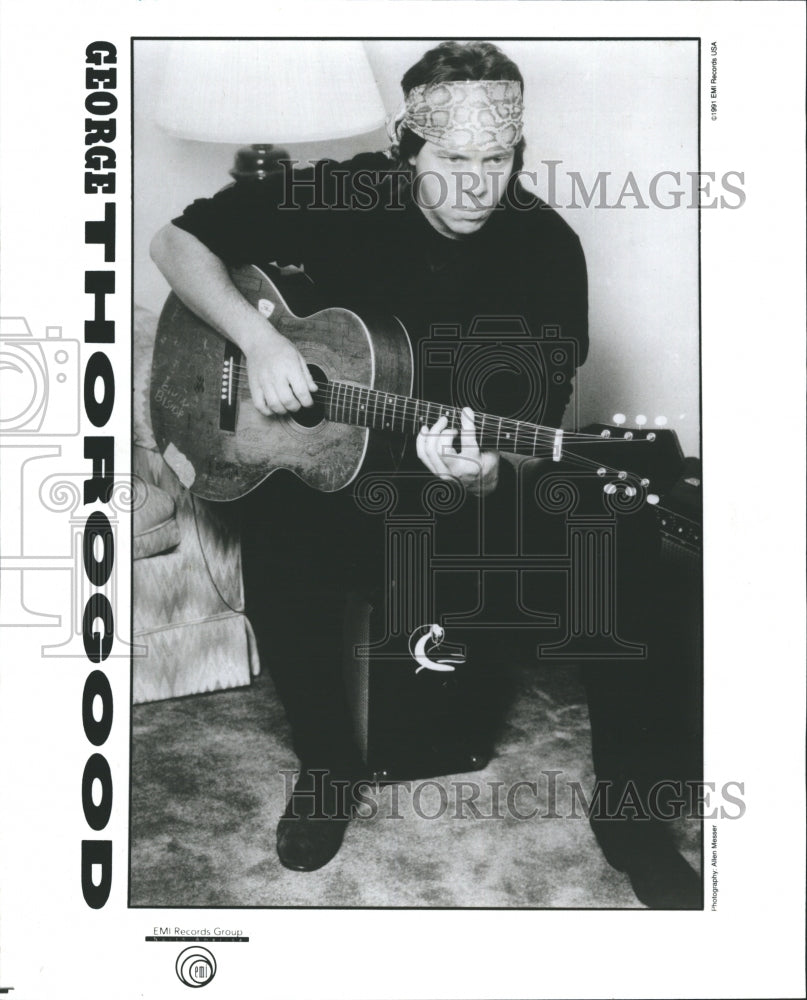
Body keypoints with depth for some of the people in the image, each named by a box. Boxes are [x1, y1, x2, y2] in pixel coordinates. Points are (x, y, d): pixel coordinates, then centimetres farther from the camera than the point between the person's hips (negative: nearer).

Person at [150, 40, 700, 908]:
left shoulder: (544, 245, -10)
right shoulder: (340, 199, -9)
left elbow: (540, 425, -10)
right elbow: (178, 242, -3)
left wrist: (487, 475, -34)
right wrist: (258, 339, -20)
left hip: (491, 484, 1)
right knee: (281, 569, -32)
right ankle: (327, 766, 0)